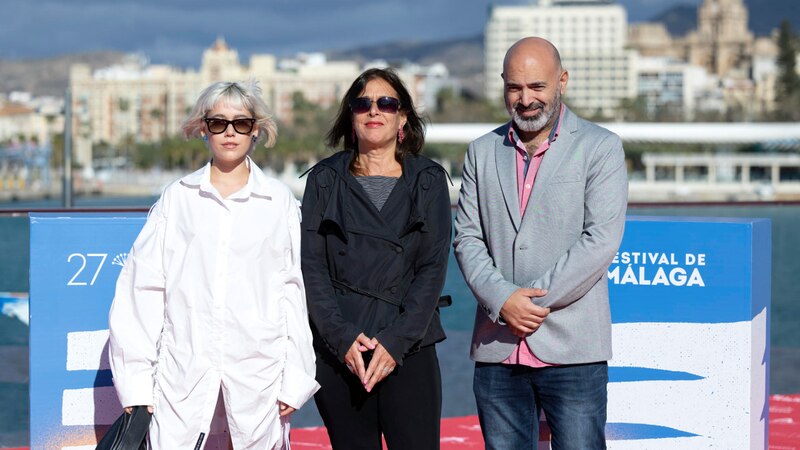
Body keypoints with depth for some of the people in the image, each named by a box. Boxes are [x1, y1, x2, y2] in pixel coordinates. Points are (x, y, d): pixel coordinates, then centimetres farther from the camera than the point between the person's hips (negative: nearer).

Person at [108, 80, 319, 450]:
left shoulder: (280, 202, 7)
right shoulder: (177, 198, 7)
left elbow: (294, 292, 6)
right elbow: (142, 288, 5)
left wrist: (295, 378, 0)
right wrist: (136, 384, 0)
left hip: (258, 373, 0)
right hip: (183, 374, 0)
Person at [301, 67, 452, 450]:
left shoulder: (428, 180, 8)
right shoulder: (325, 179, 8)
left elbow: (432, 268, 1)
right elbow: (311, 267, 2)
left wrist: (396, 341, -10)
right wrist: (342, 337, -10)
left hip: (409, 349, -1)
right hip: (338, 349, 1)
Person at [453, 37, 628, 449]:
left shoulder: (600, 148, 1)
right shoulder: (483, 152, 13)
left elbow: (601, 240, -8)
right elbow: (467, 238, 7)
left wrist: (533, 300, -11)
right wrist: (502, 299, -10)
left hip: (571, 351, -4)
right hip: (496, 350, 4)